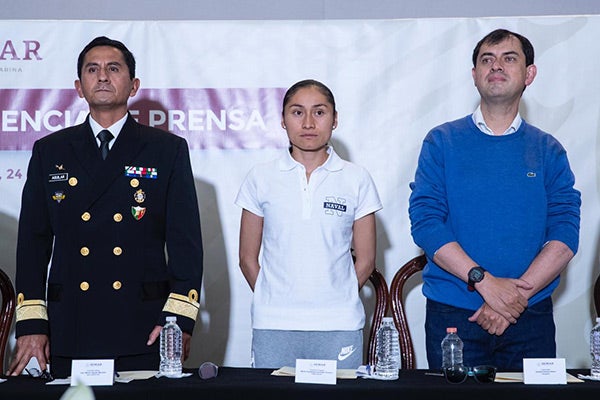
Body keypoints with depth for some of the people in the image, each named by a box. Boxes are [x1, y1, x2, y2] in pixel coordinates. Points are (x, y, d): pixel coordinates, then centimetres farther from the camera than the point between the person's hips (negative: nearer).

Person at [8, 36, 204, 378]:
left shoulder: (168, 150, 7)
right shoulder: (50, 151, 12)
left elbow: (186, 240, 3)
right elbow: (33, 241, 9)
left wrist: (180, 318, -8)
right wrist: (31, 324, 0)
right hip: (69, 333, 2)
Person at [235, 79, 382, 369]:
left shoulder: (356, 179, 5)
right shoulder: (261, 178, 6)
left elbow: (365, 260, 7)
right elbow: (248, 258, 8)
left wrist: (334, 302, 3)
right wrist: (276, 301, 3)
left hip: (339, 326, 0)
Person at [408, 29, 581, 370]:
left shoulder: (549, 150, 7)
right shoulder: (442, 142, 4)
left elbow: (565, 233, -3)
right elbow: (424, 221, -7)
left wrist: (517, 295, -16)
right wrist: (485, 281, -17)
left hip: (530, 316, 1)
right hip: (452, 315, -1)